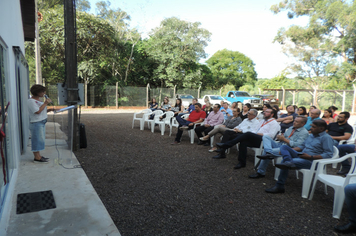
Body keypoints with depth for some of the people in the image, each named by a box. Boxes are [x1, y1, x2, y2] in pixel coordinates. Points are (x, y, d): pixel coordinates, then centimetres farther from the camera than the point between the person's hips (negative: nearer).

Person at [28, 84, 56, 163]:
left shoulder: (39, 99, 14)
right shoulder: (31, 101, -14)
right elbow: (37, 111, -23)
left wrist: (50, 109, 3)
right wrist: (45, 103, -18)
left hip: (42, 122, 10)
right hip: (36, 123, -10)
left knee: (40, 139, 14)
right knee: (37, 139, -4)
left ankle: (38, 156, 23)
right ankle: (37, 158, 4)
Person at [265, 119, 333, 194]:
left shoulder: (326, 138, -7)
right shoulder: (311, 135, 20)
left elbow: (329, 154, -17)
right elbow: (302, 146, 26)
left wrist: (310, 157, -24)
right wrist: (290, 150, 9)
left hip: (312, 161, -9)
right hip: (301, 156, 9)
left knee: (284, 161, -27)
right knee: (284, 147, -13)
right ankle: (288, 162, -36)